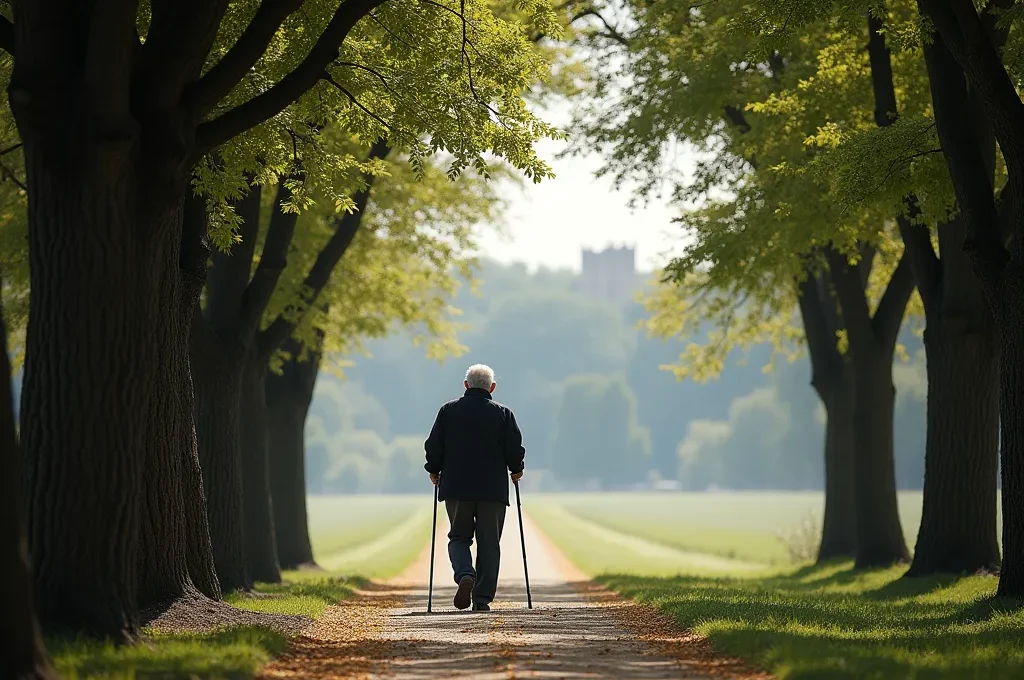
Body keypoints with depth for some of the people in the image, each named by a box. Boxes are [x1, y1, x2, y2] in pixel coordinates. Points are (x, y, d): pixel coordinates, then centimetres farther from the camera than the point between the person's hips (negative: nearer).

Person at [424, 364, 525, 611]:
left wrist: (434, 470, 17)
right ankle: (482, 599, 3)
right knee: (489, 543, 6)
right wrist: (516, 470, 18)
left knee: (459, 537, 12)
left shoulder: (448, 410, 2)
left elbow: (434, 446, 1)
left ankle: (465, 575, -17)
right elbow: (515, 449, -1)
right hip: (493, 489, 0)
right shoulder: (503, 413, 2)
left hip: (456, 488, 0)